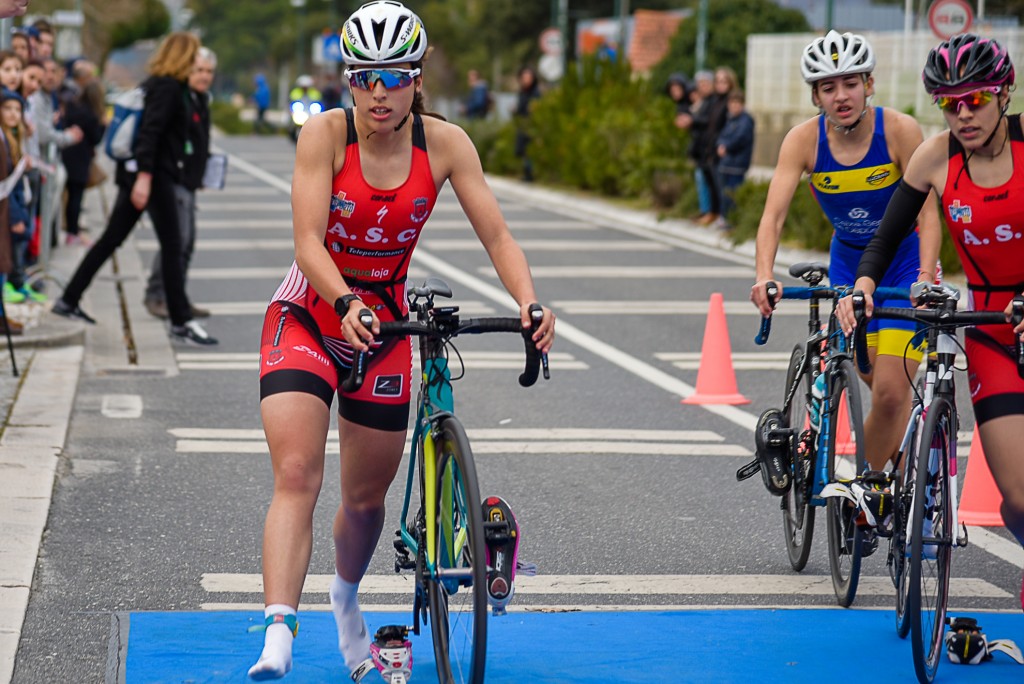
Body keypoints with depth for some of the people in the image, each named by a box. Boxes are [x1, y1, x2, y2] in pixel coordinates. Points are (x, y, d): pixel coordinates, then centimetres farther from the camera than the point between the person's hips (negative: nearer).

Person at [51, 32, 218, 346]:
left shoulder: (154, 84, 16)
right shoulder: (168, 87, -12)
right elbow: (151, 132, -21)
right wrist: (145, 176, -27)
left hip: (135, 173, 10)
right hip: (155, 175, -10)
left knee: (111, 238, 14)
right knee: (172, 246, -5)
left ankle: (69, 300, 18)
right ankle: (181, 322, -4)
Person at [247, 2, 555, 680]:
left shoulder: (444, 143, -11)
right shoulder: (326, 134, -17)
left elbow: (496, 234, -13)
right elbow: (308, 242, -25)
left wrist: (530, 301, -31)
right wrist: (345, 305, -42)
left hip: (384, 324, 3)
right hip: (309, 316, -2)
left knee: (368, 496, 12)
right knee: (297, 477, -19)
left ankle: (347, 599, 42)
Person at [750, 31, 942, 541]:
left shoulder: (900, 131, -23)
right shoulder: (804, 140, -17)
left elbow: (927, 212, -26)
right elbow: (773, 214, -24)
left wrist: (926, 279, -41)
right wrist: (764, 277, -41)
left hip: (905, 267, -3)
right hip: (848, 267, 3)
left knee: (890, 395, -12)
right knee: (889, 395, 5)